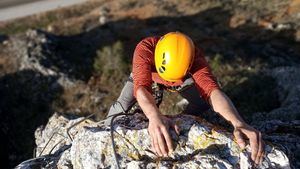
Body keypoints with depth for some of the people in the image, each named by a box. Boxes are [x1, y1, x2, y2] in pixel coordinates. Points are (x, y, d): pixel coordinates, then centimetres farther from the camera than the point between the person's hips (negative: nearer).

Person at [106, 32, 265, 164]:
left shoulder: (195, 57, -40)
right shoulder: (145, 49, -44)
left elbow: (212, 90, -52)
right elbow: (141, 87, -58)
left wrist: (238, 123, -69)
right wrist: (155, 117, -78)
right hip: (147, 74, -1)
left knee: (202, 105, -16)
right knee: (122, 107, -18)